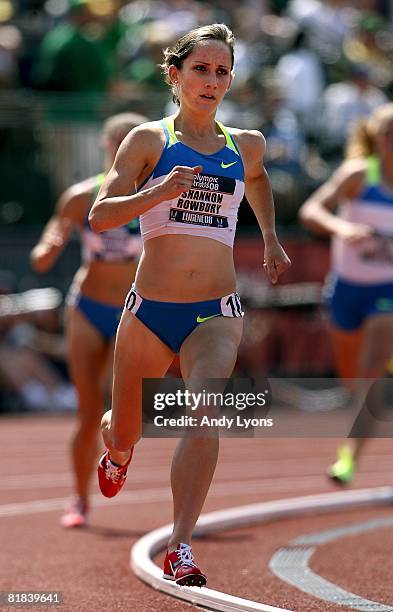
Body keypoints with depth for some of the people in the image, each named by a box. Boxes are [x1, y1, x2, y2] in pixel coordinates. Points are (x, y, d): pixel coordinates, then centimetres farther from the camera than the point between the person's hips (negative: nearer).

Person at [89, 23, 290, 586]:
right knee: (124, 434, 15)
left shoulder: (246, 146, 8)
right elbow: (99, 216, -10)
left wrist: (270, 239, 28)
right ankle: (117, 454, 54)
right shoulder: (149, 140, -2)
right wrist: (157, 193, -23)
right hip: (150, 311, -1)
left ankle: (180, 550, -26)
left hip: (215, 314, 1)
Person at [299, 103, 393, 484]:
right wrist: (342, 228, -43)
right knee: (351, 377, 17)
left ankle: (351, 457, -19)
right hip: (348, 285, 0)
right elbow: (310, 212, -25)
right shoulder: (358, 174, -12)